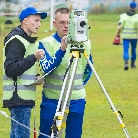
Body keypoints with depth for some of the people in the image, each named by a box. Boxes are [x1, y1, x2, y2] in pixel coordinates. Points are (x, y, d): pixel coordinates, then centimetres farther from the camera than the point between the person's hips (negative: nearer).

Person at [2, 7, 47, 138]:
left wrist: (35, 77, 8)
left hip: (24, 97, 10)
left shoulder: (28, 40, 19)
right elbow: (10, 69, -21)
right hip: (19, 97, -10)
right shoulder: (16, 40, -13)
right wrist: (34, 57, -26)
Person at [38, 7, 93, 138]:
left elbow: (88, 70, 18)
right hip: (51, 99, -2)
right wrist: (62, 49, -29)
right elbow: (47, 69, -20)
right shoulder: (46, 43, -5)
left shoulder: (84, 43, 4)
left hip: (77, 100, 2)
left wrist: (78, 85, 12)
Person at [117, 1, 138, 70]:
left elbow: (120, 26, -9)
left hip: (125, 36, 0)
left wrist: (118, 33, 6)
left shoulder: (123, 16, -5)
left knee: (125, 50, -1)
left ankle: (126, 63, -22)